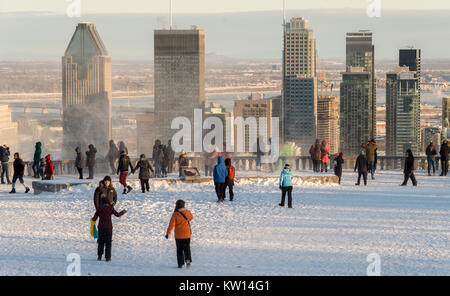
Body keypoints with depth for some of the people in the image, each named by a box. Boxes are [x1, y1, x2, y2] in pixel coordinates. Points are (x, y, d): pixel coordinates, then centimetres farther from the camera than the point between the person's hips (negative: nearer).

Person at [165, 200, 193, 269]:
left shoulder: (175, 214, -13)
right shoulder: (187, 213, -4)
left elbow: (171, 224, -18)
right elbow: (191, 218, 19)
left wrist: (168, 233, -14)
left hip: (178, 235, -2)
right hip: (187, 234, 2)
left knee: (179, 250, 10)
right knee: (187, 248, 8)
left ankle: (180, 264, 8)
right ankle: (188, 259, -18)